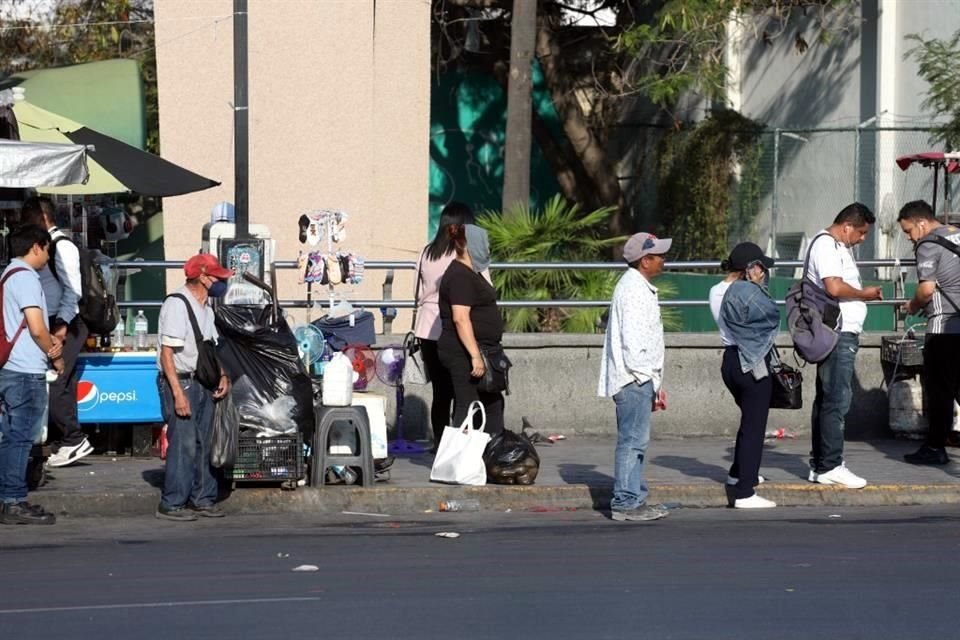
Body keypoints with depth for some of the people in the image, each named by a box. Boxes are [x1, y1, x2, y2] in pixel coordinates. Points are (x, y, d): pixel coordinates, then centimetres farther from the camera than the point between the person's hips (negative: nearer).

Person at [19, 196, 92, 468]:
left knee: (52, 387, -11)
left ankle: (74, 439, -5)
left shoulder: (62, 247, -12)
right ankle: (66, 442, 11)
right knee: (60, 388, 8)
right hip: (53, 326, 9)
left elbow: (73, 290, -18)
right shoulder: (47, 245, 15)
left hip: (65, 327, -9)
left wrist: (62, 324, -22)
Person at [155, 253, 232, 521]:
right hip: (181, 381, -9)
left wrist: (222, 375, 8)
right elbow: (167, 353, -18)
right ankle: (171, 504, -6)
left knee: (203, 444, 12)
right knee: (183, 444, -11)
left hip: (203, 383, 9)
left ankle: (202, 499, 20)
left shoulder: (205, 307, 15)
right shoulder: (177, 304, -14)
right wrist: (178, 393, -23)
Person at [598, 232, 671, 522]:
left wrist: (655, 383, 21)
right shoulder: (633, 290, -14)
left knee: (636, 440, 14)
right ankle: (625, 502, -9)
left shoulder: (640, 288, 19)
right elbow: (633, 341, -20)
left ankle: (635, 499, 19)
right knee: (632, 439, -9)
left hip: (640, 380, 11)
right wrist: (648, 378, -15)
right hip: (634, 379, -11)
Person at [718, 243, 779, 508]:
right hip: (753, 365, -10)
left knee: (750, 420, 29)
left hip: (733, 361, 10)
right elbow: (772, 317, -12)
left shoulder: (732, 291, 12)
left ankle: (739, 473, 47)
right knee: (754, 427, -7)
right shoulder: (749, 293, -18)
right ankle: (744, 493, -9)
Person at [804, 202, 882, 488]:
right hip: (837, 335, -11)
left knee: (826, 400, 13)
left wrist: (865, 294, 11)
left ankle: (820, 465, 18)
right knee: (836, 400, -10)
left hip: (842, 334, 11)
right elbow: (834, 287, -24)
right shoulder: (826, 245, -13)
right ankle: (830, 466, -9)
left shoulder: (837, 247, 20)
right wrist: (864, 294, -10)